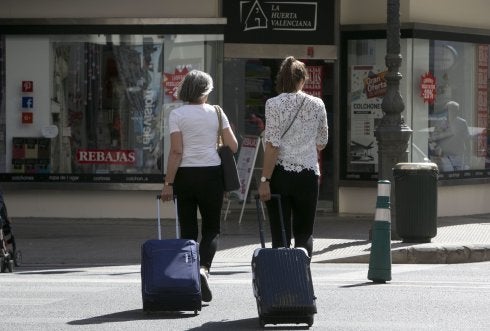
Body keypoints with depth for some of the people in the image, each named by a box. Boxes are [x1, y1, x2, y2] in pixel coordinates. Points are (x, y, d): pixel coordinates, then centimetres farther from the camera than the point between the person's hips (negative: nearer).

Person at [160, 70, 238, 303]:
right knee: (211, 228, 7)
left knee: (188, 229, 7)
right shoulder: (216, 113, 2)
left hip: (185, 174, 0)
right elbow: (233, 146, 2)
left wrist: (168, 183, -7)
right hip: (211, 173, 0)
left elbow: (176, 152, -9)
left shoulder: (177, 115, -3)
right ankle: (203, 268, -18)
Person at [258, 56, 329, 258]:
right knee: (304, 233, 9)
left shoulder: (274, 104, -7)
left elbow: (272, 145, -13)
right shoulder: (317, 104, 2)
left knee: (280, 235, 3)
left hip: (280, 173, -2)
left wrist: (265, 180, -11)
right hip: (308, 173, 2)